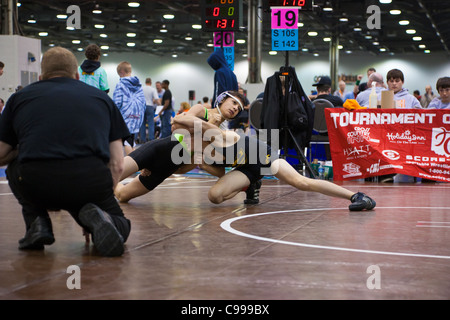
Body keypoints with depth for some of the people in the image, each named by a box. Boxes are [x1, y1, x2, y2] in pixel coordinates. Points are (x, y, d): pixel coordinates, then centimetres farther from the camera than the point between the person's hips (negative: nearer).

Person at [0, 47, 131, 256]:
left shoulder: (20, 97, 20)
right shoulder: (101, 97, 23)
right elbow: (117, 165, 17)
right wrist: (102, 197, 30)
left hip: (35, 185, 0)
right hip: (91, 182, 0)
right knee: (121, 227, 28)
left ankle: (37, 222, 12)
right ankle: (98, 217, -6)